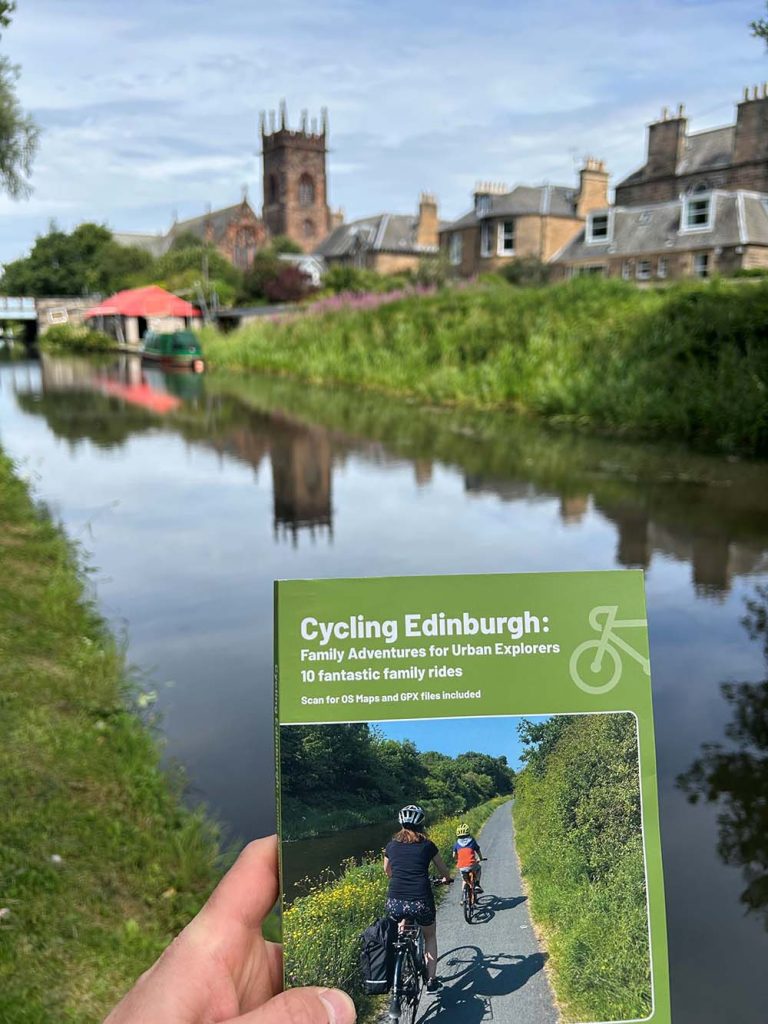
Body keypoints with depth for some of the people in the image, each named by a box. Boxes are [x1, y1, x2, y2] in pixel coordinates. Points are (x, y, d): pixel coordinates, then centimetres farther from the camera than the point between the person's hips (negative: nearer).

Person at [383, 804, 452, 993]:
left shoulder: (392, 845, 11)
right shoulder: (427, 845, 5)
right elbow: (444, 871, 20)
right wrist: (446, 879, 43)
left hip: (394, 903, 2)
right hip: (421, 902, -2)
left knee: (402, 930, 35)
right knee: (430, 937, 27)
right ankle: (431, 980, 22)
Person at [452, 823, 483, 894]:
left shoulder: (456, 844, 12)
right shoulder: (472, 841, 9)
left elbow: (454, 856, 12)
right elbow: (479, 853, 19)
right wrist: (480, 859, 40)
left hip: (461, 867, 2)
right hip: (471, 865, -2)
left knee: (465, 880, 30)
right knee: (479, 867, 33)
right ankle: (477, 885, 20)